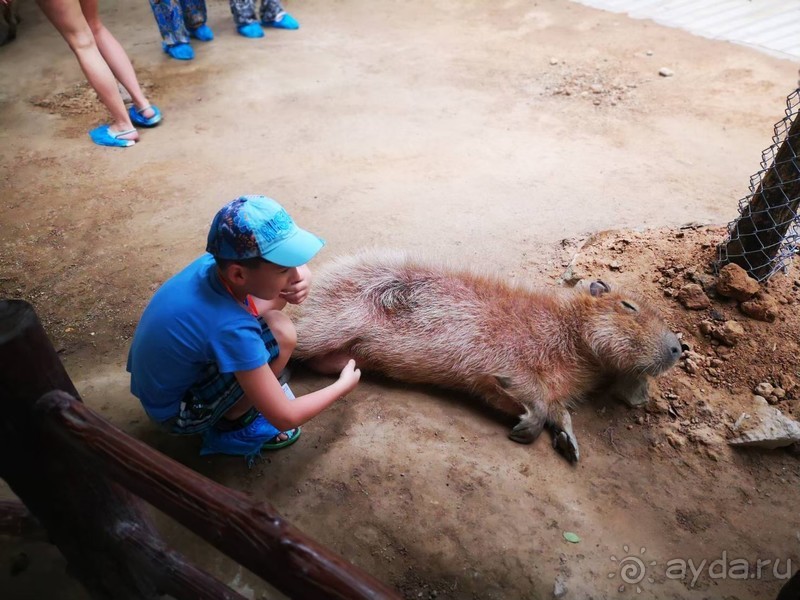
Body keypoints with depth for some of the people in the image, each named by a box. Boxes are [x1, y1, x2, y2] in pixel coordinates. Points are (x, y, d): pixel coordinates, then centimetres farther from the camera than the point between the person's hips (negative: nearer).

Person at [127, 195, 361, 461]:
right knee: (281, 333, -25)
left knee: (270, 301, -2)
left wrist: (302, 276, -22)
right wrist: (343, 385, -11)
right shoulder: (230, 327, -37)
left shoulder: (213, 263, -18)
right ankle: (231, 427, -2)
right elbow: (285, 418, -27)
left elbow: (294, 265, 2)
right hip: (176, 412, -7)